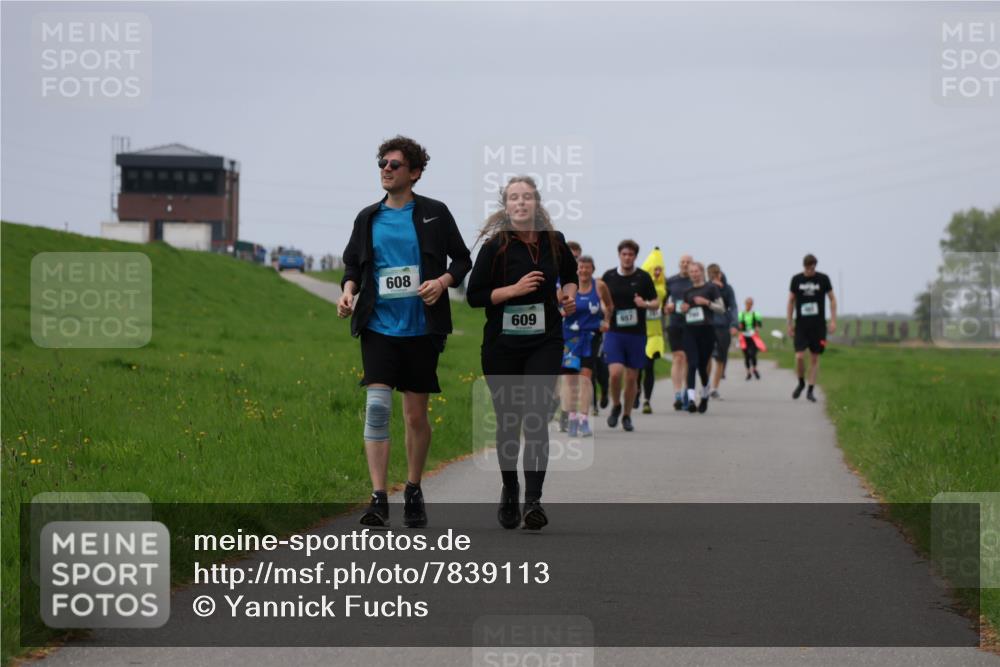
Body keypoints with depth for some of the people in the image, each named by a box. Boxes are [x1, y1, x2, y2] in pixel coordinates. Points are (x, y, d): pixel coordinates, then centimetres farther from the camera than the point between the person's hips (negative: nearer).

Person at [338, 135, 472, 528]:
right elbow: (352, 262, 18)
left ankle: (413, 492, 25)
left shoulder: (434, 213, 2)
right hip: (379, 328, 1)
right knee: (377, 406, -14)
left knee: (416, 415, 7)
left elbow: (462, 259, 7)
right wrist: (348, 289, -2)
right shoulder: (368, 218, 9)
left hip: (421, 329, -1)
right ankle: (378, 498, -14)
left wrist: (443, 281, -12)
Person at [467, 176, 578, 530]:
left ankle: (533, 501, -16)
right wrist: (514, 289, -18)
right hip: (502, 345, -1)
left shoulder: (554, 242, 3)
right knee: (508, 421, 9)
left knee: (536, 418, -13)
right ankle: (509, 493, 29)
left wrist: (570, 293, 2)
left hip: (545, 344, 1)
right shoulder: (495, 246, -6)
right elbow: (474, 295, -7)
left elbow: (571, 274, 23)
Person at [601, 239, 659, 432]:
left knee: (632, 378, 4)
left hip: (636, 334, 0)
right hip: (614, 333, 0)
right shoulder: (609, 276, 4)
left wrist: (645, 304, -17)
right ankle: (616, 406, 10)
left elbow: (656, 303, 4)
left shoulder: (643, 277, 0)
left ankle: (627, 415, 21)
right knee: (615, 372, -16)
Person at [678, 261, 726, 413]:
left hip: (706, 330, -2)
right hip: (690, 330, 2)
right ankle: (691, 398, -22)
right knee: (692, 364, -13)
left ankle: (705, 395, 30)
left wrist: (707, 302, -14)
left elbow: (722, 309, -1)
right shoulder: (687, 291, 13)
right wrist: (683, 309, 2)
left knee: (702, 365, 5)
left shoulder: (711, 288, 1)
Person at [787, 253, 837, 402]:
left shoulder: (823, 279, -1)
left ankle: (810, 390, 10)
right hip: (801, 324, 0)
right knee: (799, 356, -10)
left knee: (814, 358, 2)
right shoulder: (796, 279, 1)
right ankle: (801, 383, 15)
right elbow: (791, 301, 9)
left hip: (818, 325, 0)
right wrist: (789, 324, 6)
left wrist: (833, 321, -2)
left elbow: (832, 299, 6)